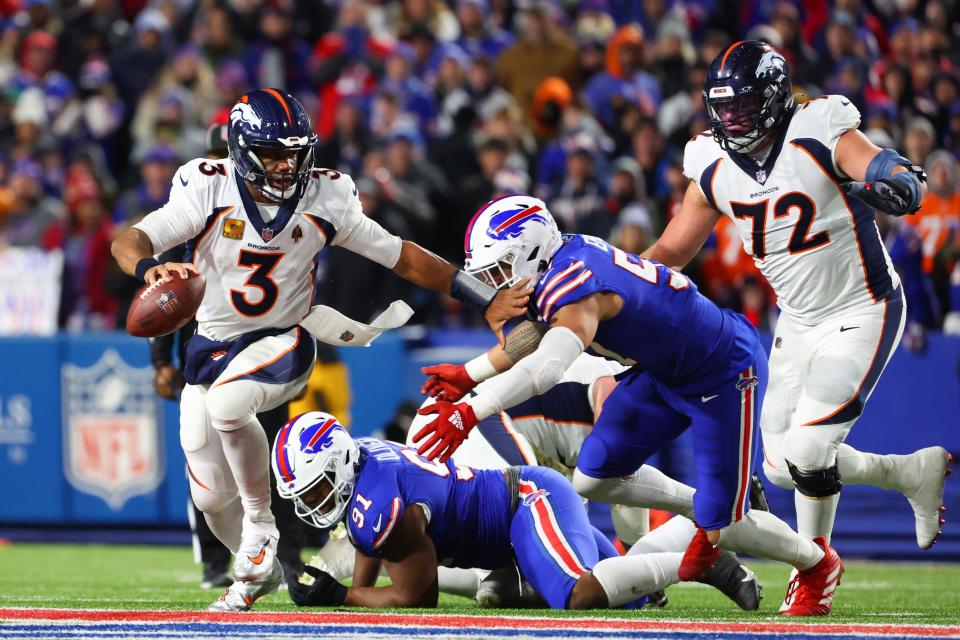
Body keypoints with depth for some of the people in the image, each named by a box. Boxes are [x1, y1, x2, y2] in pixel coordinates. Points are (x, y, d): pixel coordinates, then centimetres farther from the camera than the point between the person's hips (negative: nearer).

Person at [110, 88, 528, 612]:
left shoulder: (324, 201, -12)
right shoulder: (210, 194, -17)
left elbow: (404, 258, -4)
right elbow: (127, 241, -27)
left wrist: (486, 300, -8)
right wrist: (149, 269, -52)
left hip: (282, 343, -2)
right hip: (210, 348, 2)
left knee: (225, 405, -35)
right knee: (211, 497, 2)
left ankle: (260, 521, -13)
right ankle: (259, 571, 34)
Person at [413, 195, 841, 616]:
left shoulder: (574, 286, -32)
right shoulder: (568, 257, -5)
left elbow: (548, 366, -49)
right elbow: (536, 338, 14)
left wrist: (471, 412, -56)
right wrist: (468, 376, 9)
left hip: (725, 372, -9)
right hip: (665, 371, 9)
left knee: (723, 527, -5)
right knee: (592, 479, 4)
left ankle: (817, 564, 23)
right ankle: (700, 512, 23)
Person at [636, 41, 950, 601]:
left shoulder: (822, 136, -19)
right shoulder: (714, 168, -2)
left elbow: (897, 175, -32)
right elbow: (673, 250, 8)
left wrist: (892, 181, -56)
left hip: (862, 312, -7)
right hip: (799, 321, 7)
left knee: (808, 453, -16)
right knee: (784, 467, 3)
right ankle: (914, 472, 23)